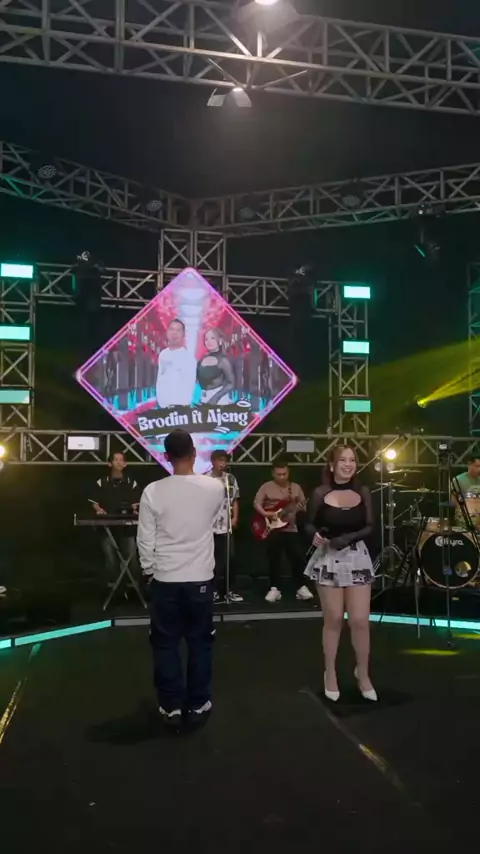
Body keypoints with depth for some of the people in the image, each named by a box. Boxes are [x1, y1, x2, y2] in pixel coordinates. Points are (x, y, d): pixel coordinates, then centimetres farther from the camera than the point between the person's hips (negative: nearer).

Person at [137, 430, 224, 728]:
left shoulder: (153, 491, -11)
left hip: (165, 580, -1)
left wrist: (148, 571, 10)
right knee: (200, 642, 14)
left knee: (166, 644, 13)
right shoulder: (215, 487, -8)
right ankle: (198, 704, 24)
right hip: (201, 579, 1)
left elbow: (145, 540, -6)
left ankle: (171, 706, 21)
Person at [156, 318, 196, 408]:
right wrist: (159, 400, 12)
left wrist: (183, 404, -17)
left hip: (179, 405, -6)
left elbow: (189, 384, -13)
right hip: (162, 405, 6)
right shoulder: (163, 354, 9)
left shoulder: (188, 357, -10)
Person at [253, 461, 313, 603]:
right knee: (273, 559, 2)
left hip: (291, 528, 2)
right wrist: (266, 514, -19)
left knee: (299, 557, -3)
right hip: (272, 529, -2)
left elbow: (303, 505, 9)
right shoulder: (266, 487, 1)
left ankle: (301, 587, 11)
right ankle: (275, 589, 13)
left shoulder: (296, 488, 9)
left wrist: (302, 508, -14)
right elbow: (257, 503, -3)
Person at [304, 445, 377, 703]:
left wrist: (349, 537, -14)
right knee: (333, 619, 7)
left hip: (357, 559, 1)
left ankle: (363, 674, 23)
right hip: (328, 559, -1)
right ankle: (330, 674, 26)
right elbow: (308, 524, 4)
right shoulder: (320, 494, -5)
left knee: (360, 620, 0)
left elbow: (369, 527, 3)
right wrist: (314, 535, -18)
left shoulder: (363, 493, 1)